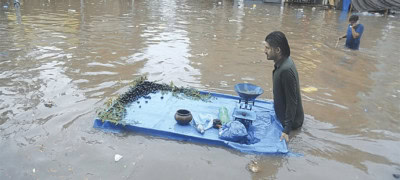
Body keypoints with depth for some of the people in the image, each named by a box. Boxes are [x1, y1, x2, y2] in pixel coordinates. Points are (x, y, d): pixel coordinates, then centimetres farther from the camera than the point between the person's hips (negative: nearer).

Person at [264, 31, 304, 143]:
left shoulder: (286, 70, -31)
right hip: (282, 115, 8)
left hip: (290, 121, -8)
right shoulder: (282, 62, -3)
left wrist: (287, 130, -24)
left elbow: (292, 101, -27)